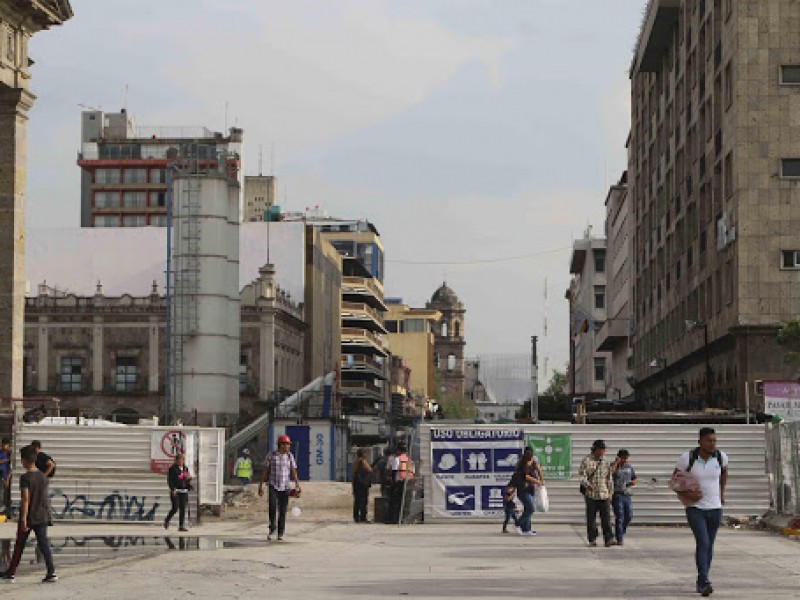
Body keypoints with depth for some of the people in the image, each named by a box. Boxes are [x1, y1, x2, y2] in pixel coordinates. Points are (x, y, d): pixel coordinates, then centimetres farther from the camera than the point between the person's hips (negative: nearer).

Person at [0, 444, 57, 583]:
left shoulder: (25, 477, -14)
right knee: (43, 544, 2)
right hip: (42, 517, 5)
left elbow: (25, 499, -19)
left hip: (28, 517, -5)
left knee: (19, 546, 6)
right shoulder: (43, 477, 6)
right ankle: (51, 572, -8)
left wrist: (24, 518, -19)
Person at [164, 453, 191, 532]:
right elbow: (170, 480, -9)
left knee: (183, 509, 1)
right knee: (175, 508, -8)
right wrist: (173, 489, -19)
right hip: (175, 491, -6)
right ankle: (167, 521, 18)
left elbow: (188, 479, 22)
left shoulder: (185, 468, 14)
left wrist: (188, 478, -3)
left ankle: (181, 526, 3)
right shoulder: (173, 469, -5)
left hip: (184, 491, 6)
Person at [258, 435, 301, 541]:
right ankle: (272, 529, -2)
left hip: (285, 487, 2)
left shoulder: (289, 456, 3)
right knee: (272, 507, -20)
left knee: (282, 511, 1)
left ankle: (280, 534, 9)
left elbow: (293, 472, 0)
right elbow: (265, 471, 3)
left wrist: (297, 485, -11)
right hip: (273, 486, -1)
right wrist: (261, 485, 1)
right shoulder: (271, 455, -1)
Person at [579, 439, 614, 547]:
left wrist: (610, 493, 14)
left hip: (604, 494, 3)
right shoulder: (586, 461, -1)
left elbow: (609, 479, 18)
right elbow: (582, 476, -10)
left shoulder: (605, 462, 12)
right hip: (591, 494, -3)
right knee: (591, 518, 2)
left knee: (606, 517, -6)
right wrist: (587, 485, -29)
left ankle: (608, 539, -9)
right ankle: (592, 539, 10)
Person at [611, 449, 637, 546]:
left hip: (627, 494, 6)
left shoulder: (629, 467, 13)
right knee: (619, 517, -9)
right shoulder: (614, 466, -4)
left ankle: (620, 533, 24)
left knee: (629, 516, 3)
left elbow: (634, 479, 22)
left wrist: (632, 482, -2)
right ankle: (619, 539, -7)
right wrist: (616, 462, -20)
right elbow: (609, 473, -26)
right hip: (617, 495, -6)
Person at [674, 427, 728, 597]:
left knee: (709, 545, 10)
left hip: (715, 508, 4)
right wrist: (686, 494, -18)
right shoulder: (687, 457, -12)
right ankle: (704, 582, -25)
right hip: (695, 508, -4)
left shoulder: (720, 456, -3)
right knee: (702, 542, -20)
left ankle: (701, 583, 24)